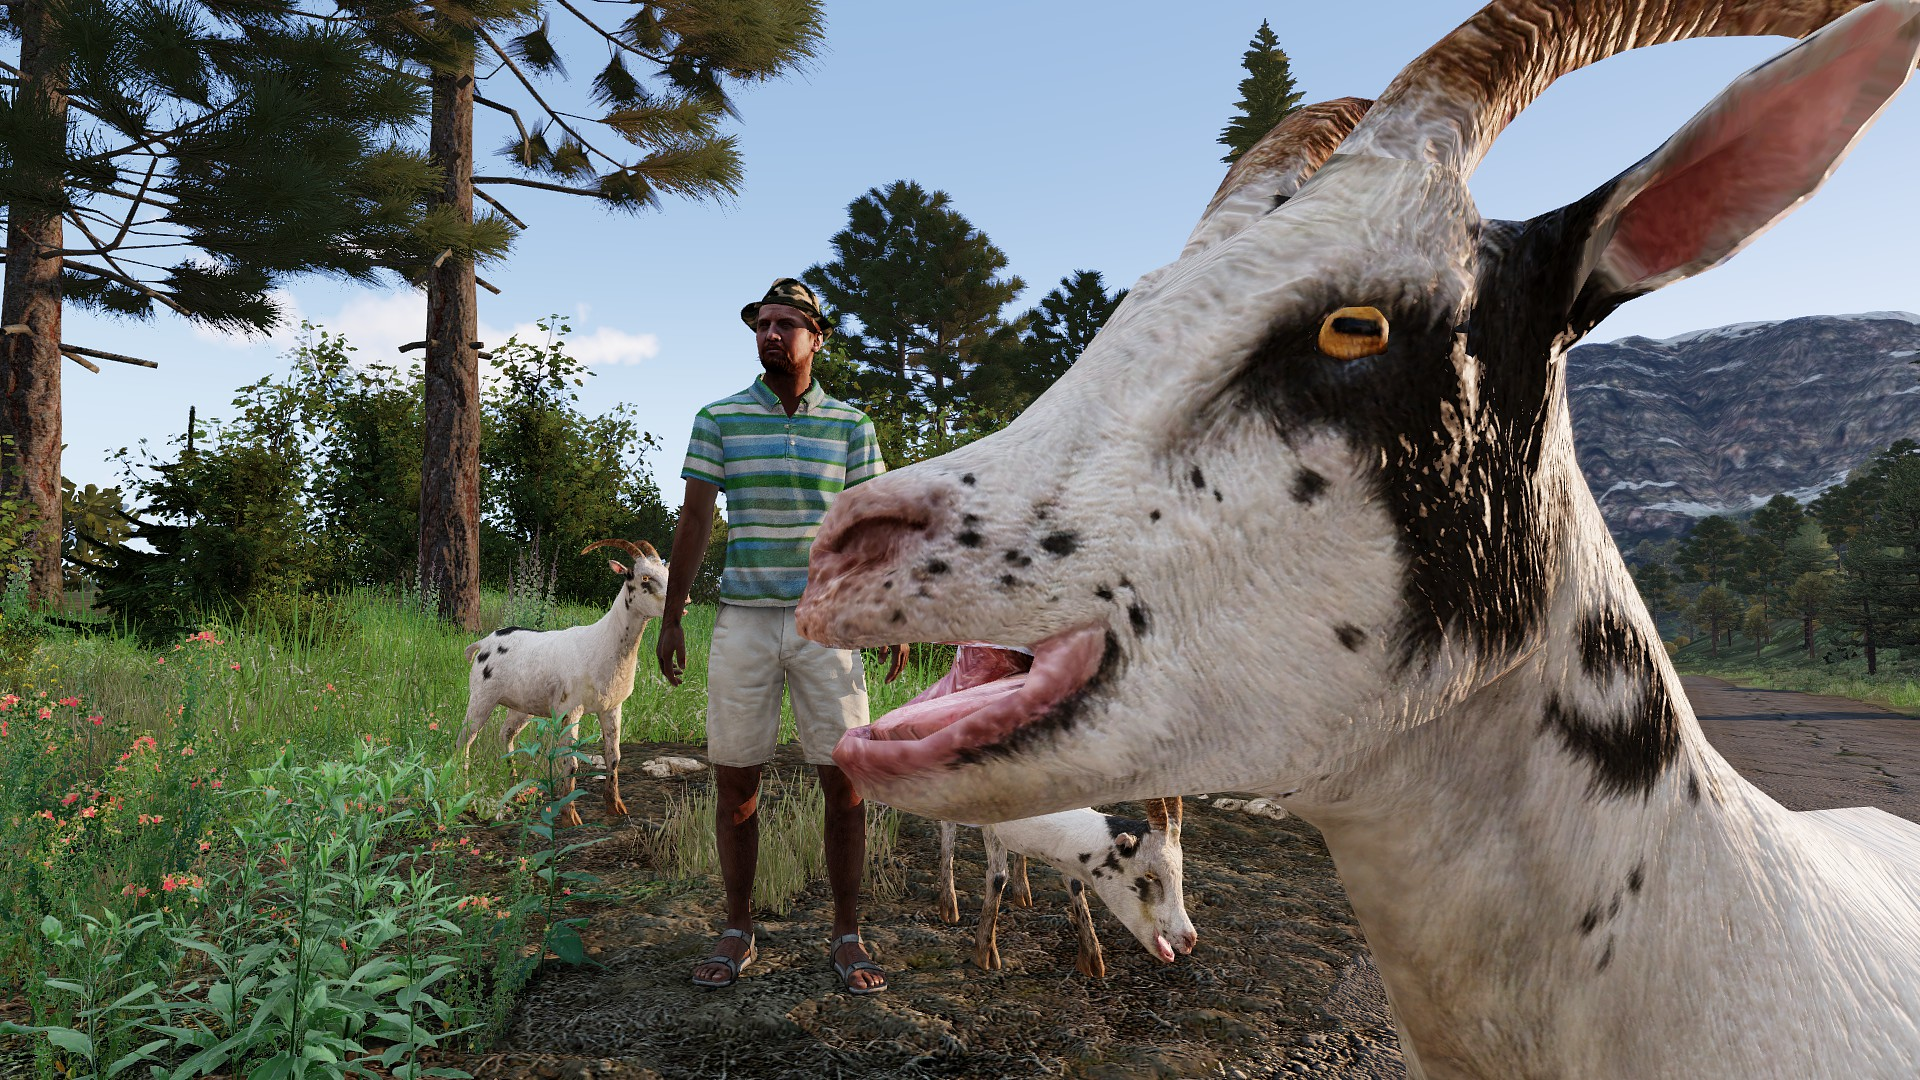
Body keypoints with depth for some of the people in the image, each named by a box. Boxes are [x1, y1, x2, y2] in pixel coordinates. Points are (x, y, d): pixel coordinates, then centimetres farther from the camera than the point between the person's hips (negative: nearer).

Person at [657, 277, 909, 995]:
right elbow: (694, 519, 6)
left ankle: (847, 939, 14)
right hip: (743, 620, 1)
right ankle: (737, 932, 21)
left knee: (845, 780, 0)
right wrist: (671, 618, 4)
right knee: (734, 780, 5)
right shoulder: (720, 418, 5)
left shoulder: (849, 423, 5)